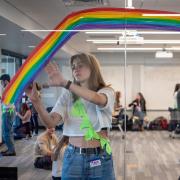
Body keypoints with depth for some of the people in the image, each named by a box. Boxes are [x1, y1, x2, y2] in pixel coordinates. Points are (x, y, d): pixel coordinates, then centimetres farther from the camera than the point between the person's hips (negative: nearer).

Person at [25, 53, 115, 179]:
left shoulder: (107, 92, -2)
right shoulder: (67, 95, 5)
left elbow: (97, 99, -27)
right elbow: (51, 122, -9)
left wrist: (64, 83, -36)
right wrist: (36, 101, -25)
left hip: (99, 158, -2)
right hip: (73, 157, 2)